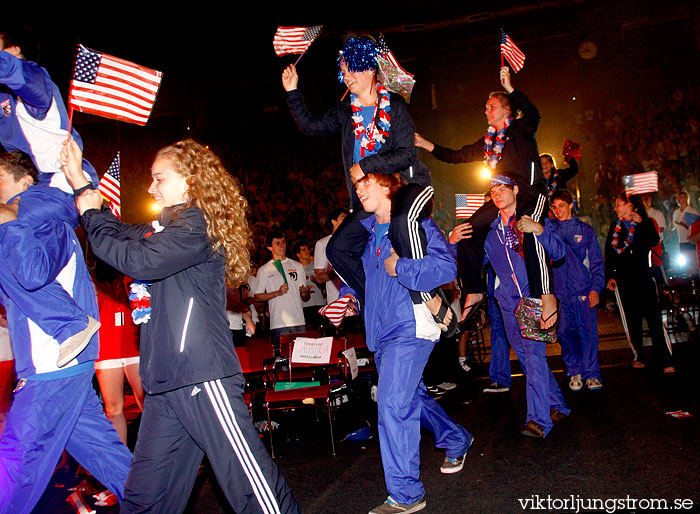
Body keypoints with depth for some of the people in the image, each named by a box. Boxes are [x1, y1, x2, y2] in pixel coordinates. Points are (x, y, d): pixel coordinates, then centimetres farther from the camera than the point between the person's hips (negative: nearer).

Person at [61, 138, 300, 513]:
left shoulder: (196, 224, -9)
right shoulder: (166, 226, 20)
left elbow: (138, 260, -19)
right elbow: (123, 235, 33)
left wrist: (92, 215, -3)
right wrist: (81, 184, 27)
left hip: (201, 375, -9)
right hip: (166, 377, 10)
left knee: (245, 473, -4)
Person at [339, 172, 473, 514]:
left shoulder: (415, 224, -10)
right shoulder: (365, 232, 12)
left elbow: (445, 267, -23)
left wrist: (399, 267, -22)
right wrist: (348, 298, 9)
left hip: (409, 329, -8)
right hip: (380, 332, 8)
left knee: (393, 405, -13)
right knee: (411, 397, 21)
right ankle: (457, 440, 47)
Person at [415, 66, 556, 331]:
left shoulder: (520, 129, 3)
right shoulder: (488, 141, 21)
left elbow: (533, 116, -21)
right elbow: (457, 156, 23)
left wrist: (510, 89, -25)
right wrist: (428, 145, 17)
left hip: (531, 193, -7)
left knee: (529, 230, -35)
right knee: (468, 232, -2)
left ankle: (546, 296, -35)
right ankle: (474, 292, 8)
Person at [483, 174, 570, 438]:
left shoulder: (534, 218, 0)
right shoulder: (490, 230, 12)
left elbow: (558, 253, -8)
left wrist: (539, 230, -25)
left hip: (533, 297, -5)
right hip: (508, 302, 5)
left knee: (534, 354, -16)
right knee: (526, 357, 11)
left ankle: (538, 419, -14)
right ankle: (556, 406, 27)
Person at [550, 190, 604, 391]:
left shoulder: (585, 229, 8)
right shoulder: (550, 228, 11)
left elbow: (597, 261, 6)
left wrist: (596, 288, -3)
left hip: (583, 290, -1)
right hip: (560, 292, 1)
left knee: (588, 332, -2)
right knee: (565, 333, 1)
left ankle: (592, 374, 10)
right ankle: (574, 372, 17)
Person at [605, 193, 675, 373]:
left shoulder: (645, 222, 4)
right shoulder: (615, 226, 12)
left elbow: (654, 241, -13)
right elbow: (609, 252, 10)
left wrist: (641, 223, -20)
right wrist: (610, 275, 2)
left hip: (644, 277, -3)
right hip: (624, 279, 3)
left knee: (653, 317, -8)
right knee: (632, 319, 5)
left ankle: (665, 361, -6)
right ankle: (639, 357, 14)